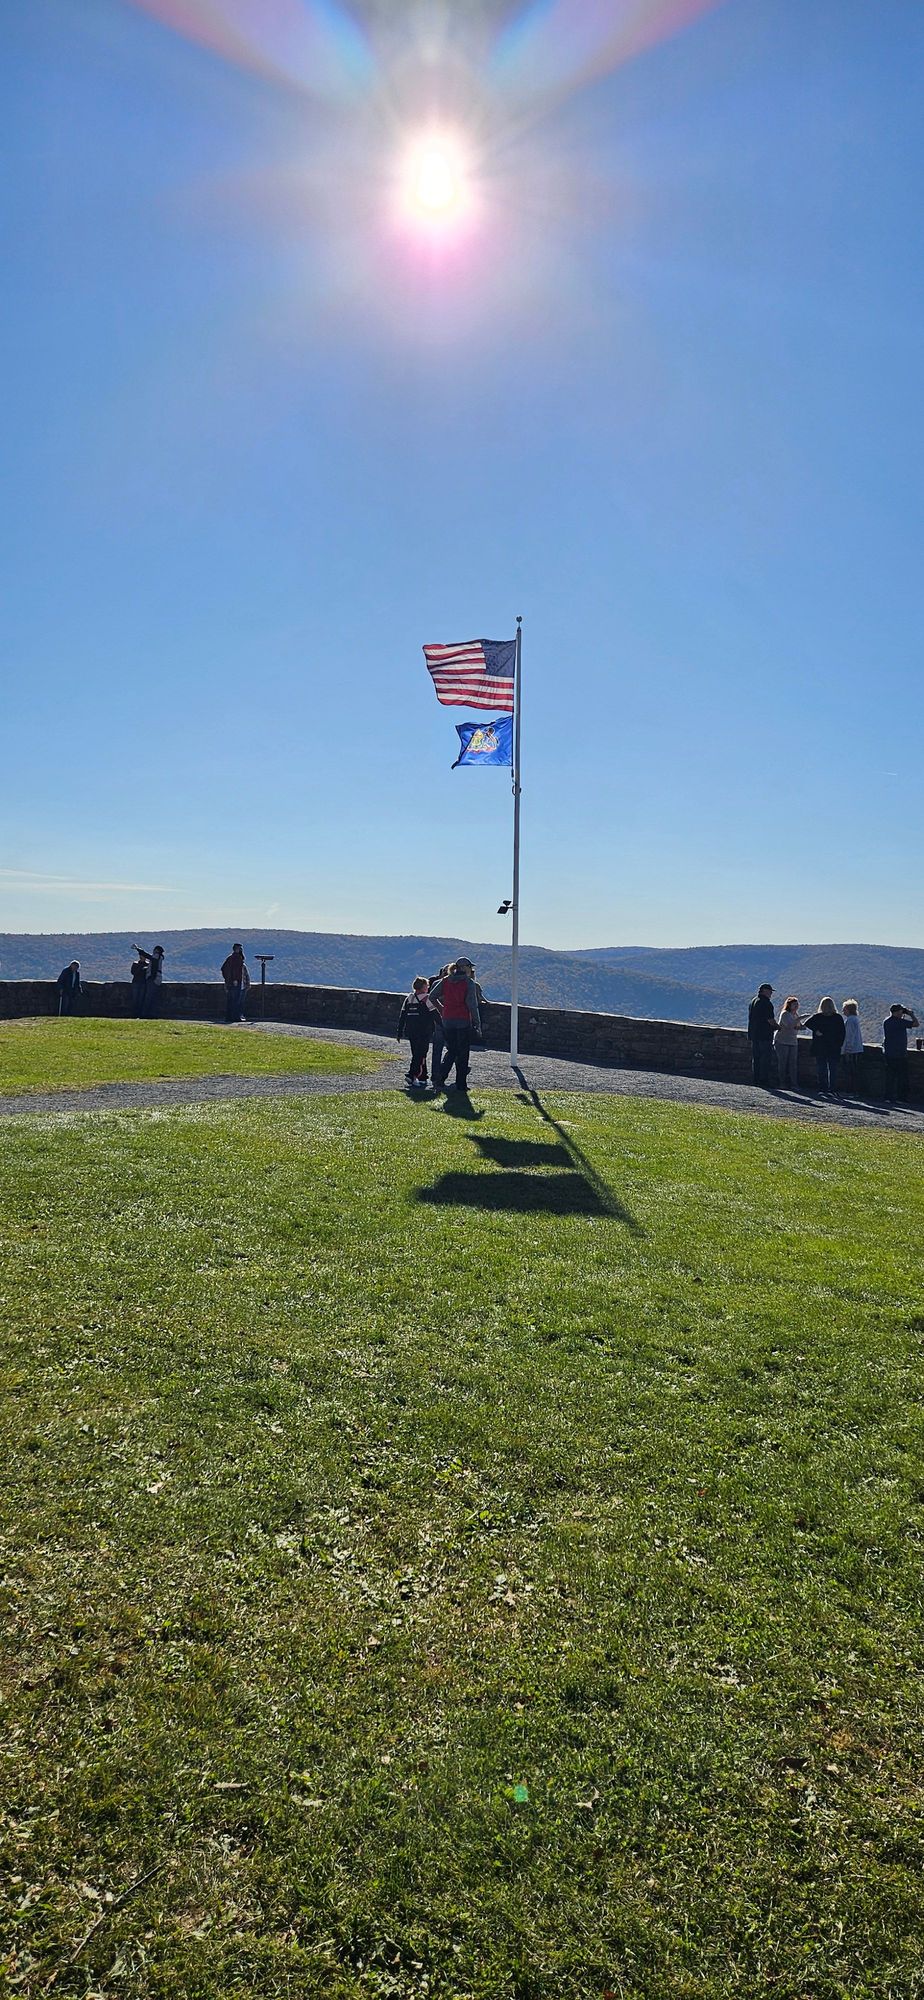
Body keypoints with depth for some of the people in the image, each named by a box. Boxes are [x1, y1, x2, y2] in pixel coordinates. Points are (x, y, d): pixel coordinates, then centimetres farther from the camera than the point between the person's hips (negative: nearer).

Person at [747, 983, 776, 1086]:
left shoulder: (753, 1001, 14)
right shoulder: (766, 1003, -14)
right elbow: (770, 1020, -16)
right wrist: (777, 1026, 2)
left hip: (753, 1034, 9)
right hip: (765, 1035, -8)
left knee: (756, 1058, 11)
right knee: (766, 1058, -3)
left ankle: (756, 1079, 14)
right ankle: (764, 1079, -3)